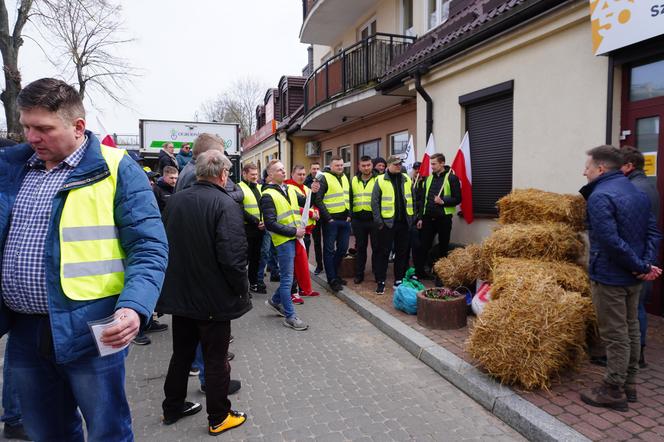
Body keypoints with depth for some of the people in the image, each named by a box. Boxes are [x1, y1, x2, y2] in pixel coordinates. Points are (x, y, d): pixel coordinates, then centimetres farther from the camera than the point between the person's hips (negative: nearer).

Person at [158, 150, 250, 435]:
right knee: (216, 358, 9)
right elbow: (233, 256, -26)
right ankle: (219, 418, 25)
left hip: (179, 294, 6)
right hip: (214, 299, -6)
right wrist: (242, 290, -11)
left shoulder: (175, 200, 2)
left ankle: (173, 407, 38)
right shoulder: (225, 204, -19)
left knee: (181, 353, 22)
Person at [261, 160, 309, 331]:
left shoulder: (290, 189, 13)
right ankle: (290, 316, 10)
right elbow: (271, 224, -16)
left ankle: (275, 300, 38)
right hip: (284, 240, -7)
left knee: (288, 276, 17)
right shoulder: (268, 195, -10)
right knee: (287, 279, 0)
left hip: (295, 238, 7)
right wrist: (294, 231, -16)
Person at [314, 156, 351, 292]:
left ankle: (334, 274, 27)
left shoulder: (345, 178, 15)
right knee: (329, 250, 0)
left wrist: (349, 214, 9)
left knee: (342, 249, 12)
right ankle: (332, 280, 7)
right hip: (331, 220, -7)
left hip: (344, 220, 7)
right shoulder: (325, 178, -8)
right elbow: (318, 200, -14)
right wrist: (328, 218, -15)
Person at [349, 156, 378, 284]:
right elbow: (350, 199, 15)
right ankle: (359, 274, 20)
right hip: (358, 220, 3)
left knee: (376, 247, 5)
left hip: (374, 219, -3)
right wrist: (350, 215, 8)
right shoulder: (354, 181, 11)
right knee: (360, 247, 10)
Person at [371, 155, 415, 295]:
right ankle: (380, 281, 7)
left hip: (404, 222, 4)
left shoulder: (406, 179, 9)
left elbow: (412, 199, 13)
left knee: (402, 252, 10)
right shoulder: (380, 180, -3)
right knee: (383, 252, 0)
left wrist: (412, 217, 8)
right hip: (387, 222, -4)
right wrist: (378, 221, -10)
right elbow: (374, 202, -5)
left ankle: (399, 280, 22)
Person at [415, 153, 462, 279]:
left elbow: (457, 198, -7)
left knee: (443, 247, 8)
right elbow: (422, 199, 11)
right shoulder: (429, 178, 11)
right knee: (423, 245, 5)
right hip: (428, 218, 4)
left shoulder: (452, 178, -5)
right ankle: (419, 271, 13)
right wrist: (420, 217, 7)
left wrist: (443, 201, -22)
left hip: (443, 218, -4)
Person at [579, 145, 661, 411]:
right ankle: (629, 384, 30)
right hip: (633, 278, 9)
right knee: (631, 330, 18)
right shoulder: (638, 193, 11)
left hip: (609, 277, -9)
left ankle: (613, 391, 13)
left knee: (615, 335, 1)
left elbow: (611, 242, -26)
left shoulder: (600, 196, -19)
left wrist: (642, 266, -16)